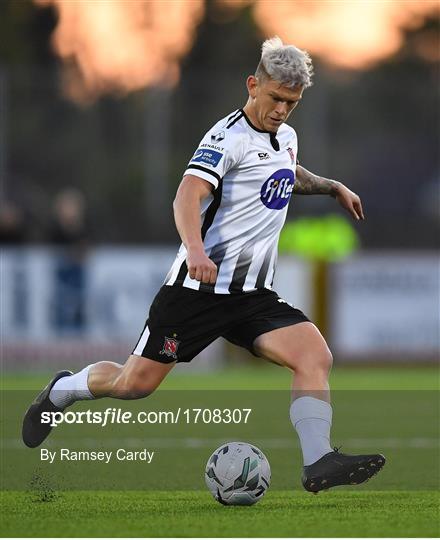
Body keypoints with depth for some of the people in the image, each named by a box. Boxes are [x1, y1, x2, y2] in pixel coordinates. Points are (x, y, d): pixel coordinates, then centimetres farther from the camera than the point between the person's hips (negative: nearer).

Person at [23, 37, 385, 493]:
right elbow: (188, 195, -29)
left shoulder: (286, 137, 13)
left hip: (253, 295, 6)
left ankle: (318, 464, -23)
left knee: (315, 355, -17)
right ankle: (62, 391, 30)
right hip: (198, 286, -6)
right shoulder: (230, 137, -13)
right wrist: (195, 249, -46)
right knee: (135, 383, 0)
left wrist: (333, 187, 29)